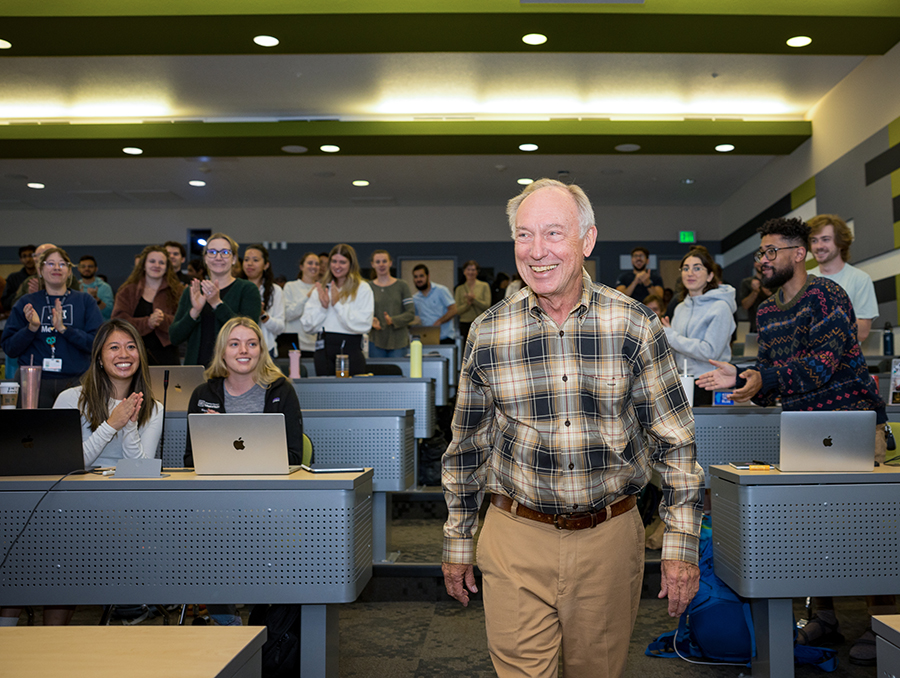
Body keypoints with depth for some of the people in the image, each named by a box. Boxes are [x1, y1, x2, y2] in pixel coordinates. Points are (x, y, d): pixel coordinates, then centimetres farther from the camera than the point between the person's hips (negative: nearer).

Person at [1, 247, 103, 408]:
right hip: (34, 382, 1)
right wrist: (32, 328, -9)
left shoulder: (85, 301, 7)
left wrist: (63, 328, -14)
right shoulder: (26, 303, 10)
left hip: (76, 382, -1)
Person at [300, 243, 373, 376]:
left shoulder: (362, 289, 0)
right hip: (324, 350, 4)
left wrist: (337, 304, -12)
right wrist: (322, 307, -9)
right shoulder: (320, 289, 13)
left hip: (350, 350, -3)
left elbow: (364, 325, -14)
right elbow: (307, 326, 7)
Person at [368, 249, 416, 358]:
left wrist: (393, 320, -18)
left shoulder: (401, 285, 3)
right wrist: (371, 320, -17)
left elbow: (411, 313, -2)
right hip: (376, 342, 1)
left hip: (398, 342, -1)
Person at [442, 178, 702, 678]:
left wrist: (681, 544, -4)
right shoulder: (487, 333, -3)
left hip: (609, 538, 1)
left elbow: (674, 441, -1)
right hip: (516, 541, 0)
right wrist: (457, 542, 9)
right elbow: (467, 445, 6)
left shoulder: (635, 327, -5)